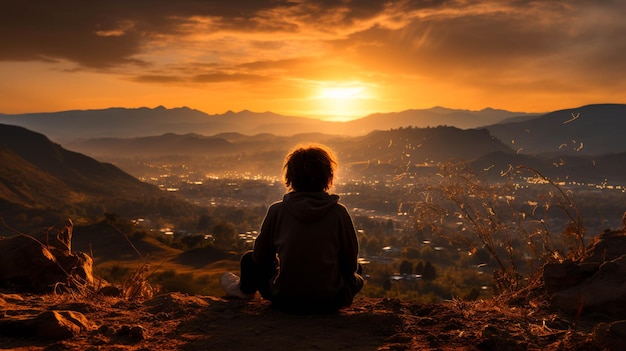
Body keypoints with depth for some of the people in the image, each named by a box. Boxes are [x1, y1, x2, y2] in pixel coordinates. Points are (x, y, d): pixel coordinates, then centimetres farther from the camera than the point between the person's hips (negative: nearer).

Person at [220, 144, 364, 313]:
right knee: (356, 271, 30)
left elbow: (260, 258, 4)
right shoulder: (339, 212, -9)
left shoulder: (277, 210, -7)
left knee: (249, 260, 27)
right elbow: (350, 264, 0)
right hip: (330, 302, 0)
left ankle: (245, 289, 57)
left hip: (285, 300, 1)